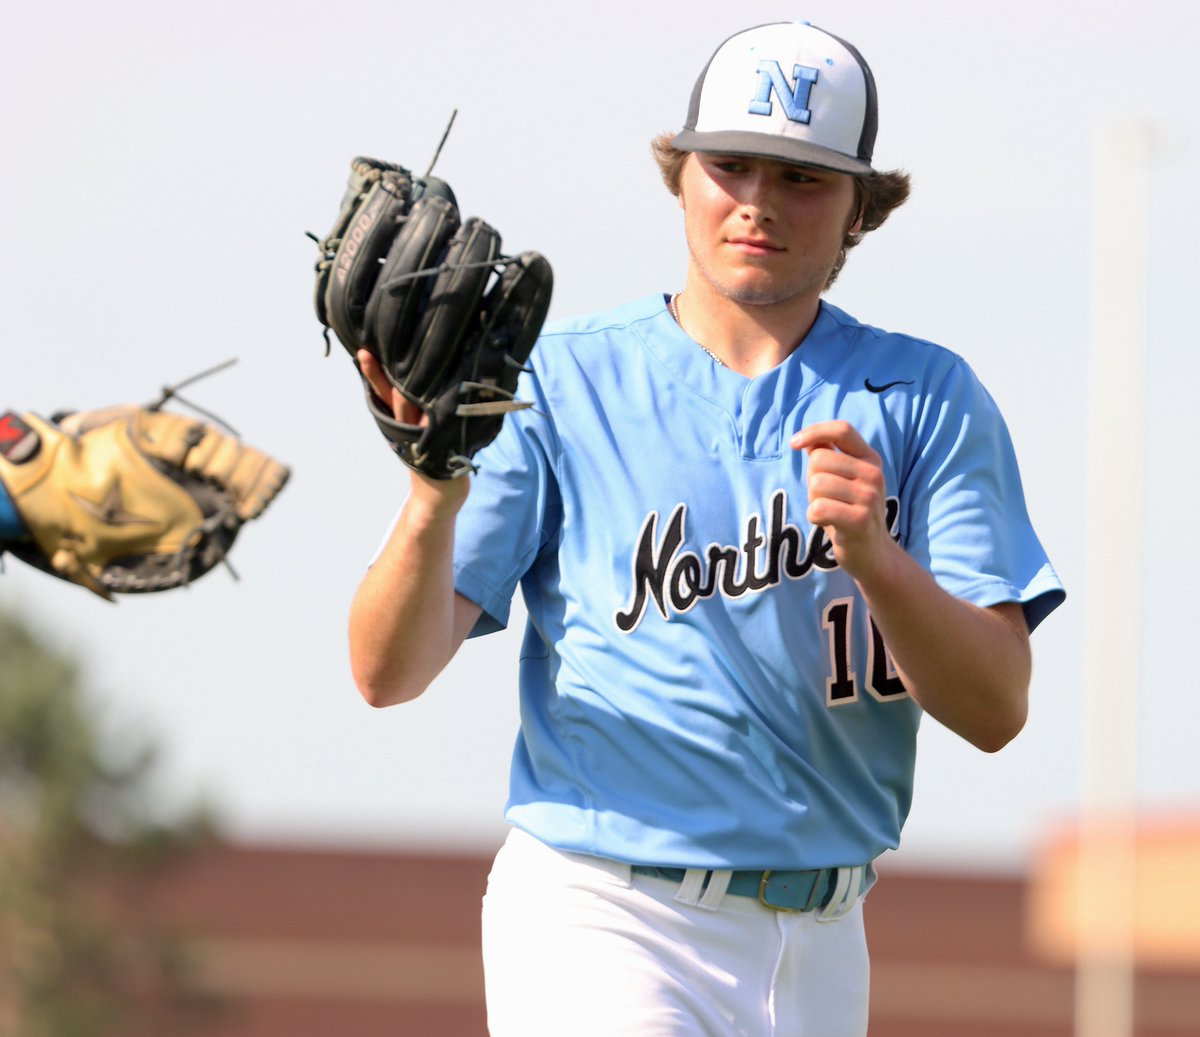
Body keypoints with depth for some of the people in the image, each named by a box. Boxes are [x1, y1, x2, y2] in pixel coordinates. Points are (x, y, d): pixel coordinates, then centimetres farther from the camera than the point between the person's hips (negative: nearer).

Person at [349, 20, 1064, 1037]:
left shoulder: (926, 401, 5)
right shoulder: (561, 385, 0)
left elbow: (996, 708, -5)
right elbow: (388, 673, -7)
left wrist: (874, 556, -22)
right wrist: (436, 493, -26)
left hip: (818, 947, 4)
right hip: (604, 921, -4)